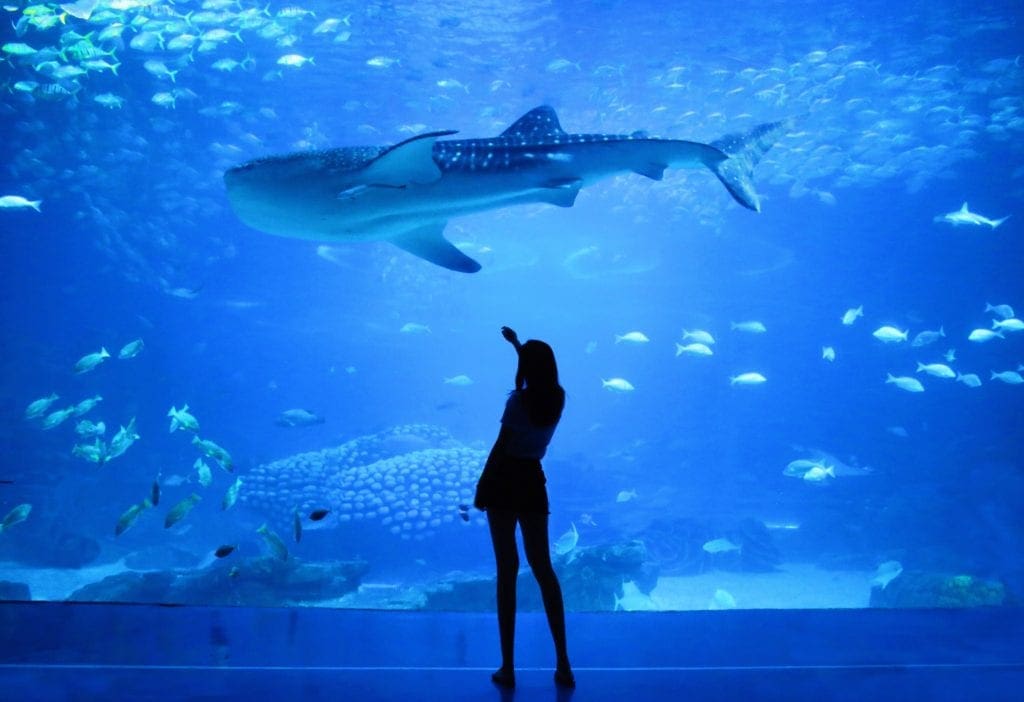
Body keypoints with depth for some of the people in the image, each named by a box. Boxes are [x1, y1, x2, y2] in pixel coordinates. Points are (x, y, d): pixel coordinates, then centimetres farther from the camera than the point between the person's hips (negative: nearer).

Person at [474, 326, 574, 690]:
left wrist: (481, 487, -6)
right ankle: (563, 664, 8)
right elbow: (542, 371, 25)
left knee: (507, 570, -1)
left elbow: (500, 447, -14)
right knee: (543, 568, 10)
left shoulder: (519, 399, -12)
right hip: (534, 482, 4)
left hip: (505, 480, -4)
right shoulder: (558, 398, 3)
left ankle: (507, 668, 2)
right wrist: (517, 343, 37)